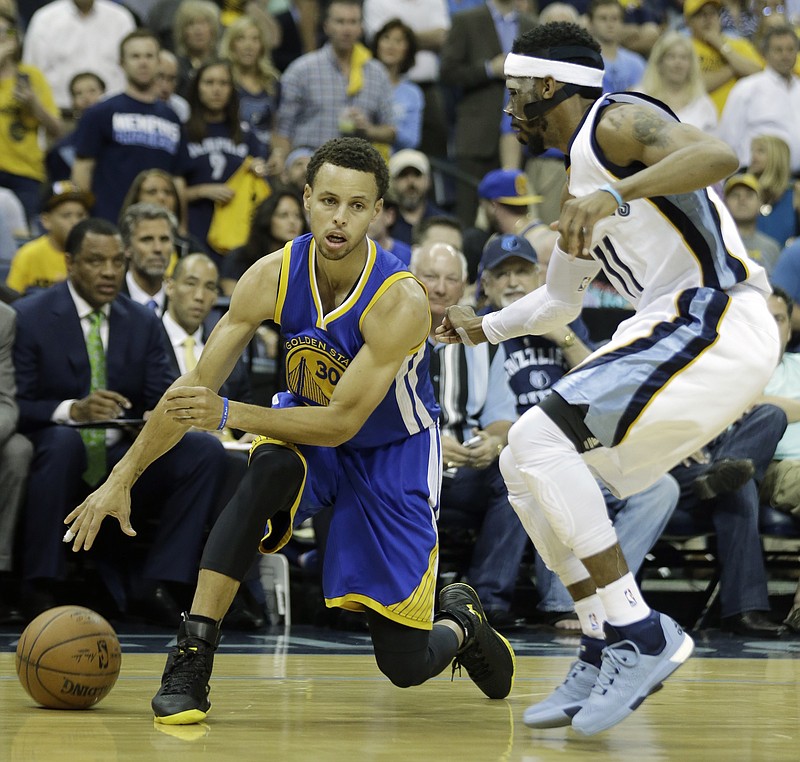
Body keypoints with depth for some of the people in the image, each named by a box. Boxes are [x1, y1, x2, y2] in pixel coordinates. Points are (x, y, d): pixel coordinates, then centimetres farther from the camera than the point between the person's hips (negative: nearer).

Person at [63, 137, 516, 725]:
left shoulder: (401, 302, -32)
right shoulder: (274, 276, -20)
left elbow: (343, 421, -33)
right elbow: (195, 388, -14)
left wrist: (227, 415, -42)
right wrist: (122, 478, -16)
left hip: (393, 451, -3)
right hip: (308, 425, 3)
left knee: (405, 664, -5)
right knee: (266, 472, -37)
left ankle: (460, 621, 34)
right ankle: (192, 659, -33)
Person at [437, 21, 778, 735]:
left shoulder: (616, 120, -4)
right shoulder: (584, 169, 26)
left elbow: (718, 155, -26)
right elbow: (559, 299, 39)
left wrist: (616, 195, -35)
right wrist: (482, 326, 38)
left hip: (714, 321, -10)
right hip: (675, 329, 10)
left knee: (538, 439, -20)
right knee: (526, 466, 9)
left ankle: (640, 634, -19)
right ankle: (605, 654, 9)